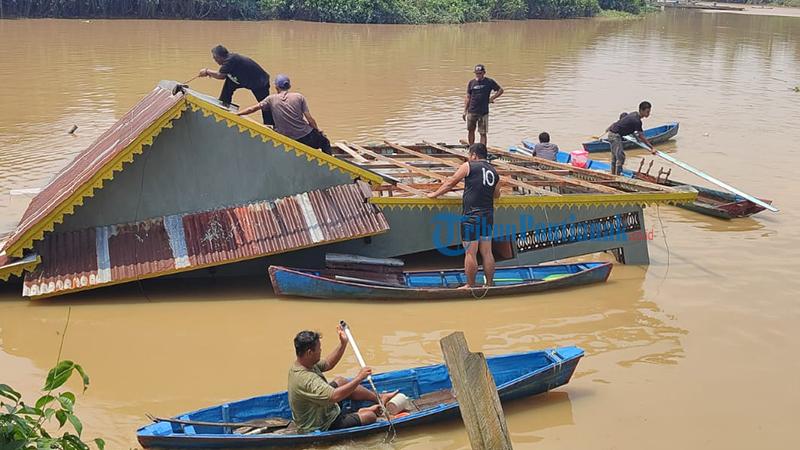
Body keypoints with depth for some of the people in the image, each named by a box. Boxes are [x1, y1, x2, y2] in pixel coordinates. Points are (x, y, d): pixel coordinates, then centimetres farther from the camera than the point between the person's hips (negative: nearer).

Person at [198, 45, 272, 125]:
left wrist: (207, 71, -7)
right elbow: (223, 76, 10)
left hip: (261, 82, -10)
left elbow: (220, 75, -21)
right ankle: (224, 105, 11)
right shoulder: (230, 58, 4)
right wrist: (209, 73, 0)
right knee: (229, 83, 5)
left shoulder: (231, 60, -24)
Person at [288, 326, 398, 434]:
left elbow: (328, 364, 10)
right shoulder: (305, 379, -36)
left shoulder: (302, 364, -5)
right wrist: (359, 378, -34)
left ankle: (379, 398, 27)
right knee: (370, 416, -12)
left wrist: (343, 343, 1)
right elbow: (334, 396, -41)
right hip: (323, 427, -10)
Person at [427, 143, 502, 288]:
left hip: (471, 215, -6)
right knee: (487, 252, 11)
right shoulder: (494, 172, 13)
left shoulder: (468, 166, -2)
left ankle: (470, 286, 3)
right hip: (488, 216, 6)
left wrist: (435, 194, 14)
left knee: (470, 253, -1)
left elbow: (450, 183, 2)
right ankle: (490, 285, 16)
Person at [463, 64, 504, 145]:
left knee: (483, 133, -1)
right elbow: (468, 97, 8)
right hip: (472, 111, 3)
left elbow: (500, 90, 8)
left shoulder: (489, 82, -1)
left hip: (483, 112, -2)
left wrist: (492, 98, -3)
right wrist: (465, 111, 4)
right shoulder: (471, 82, 5)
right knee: (470, 130, 10)